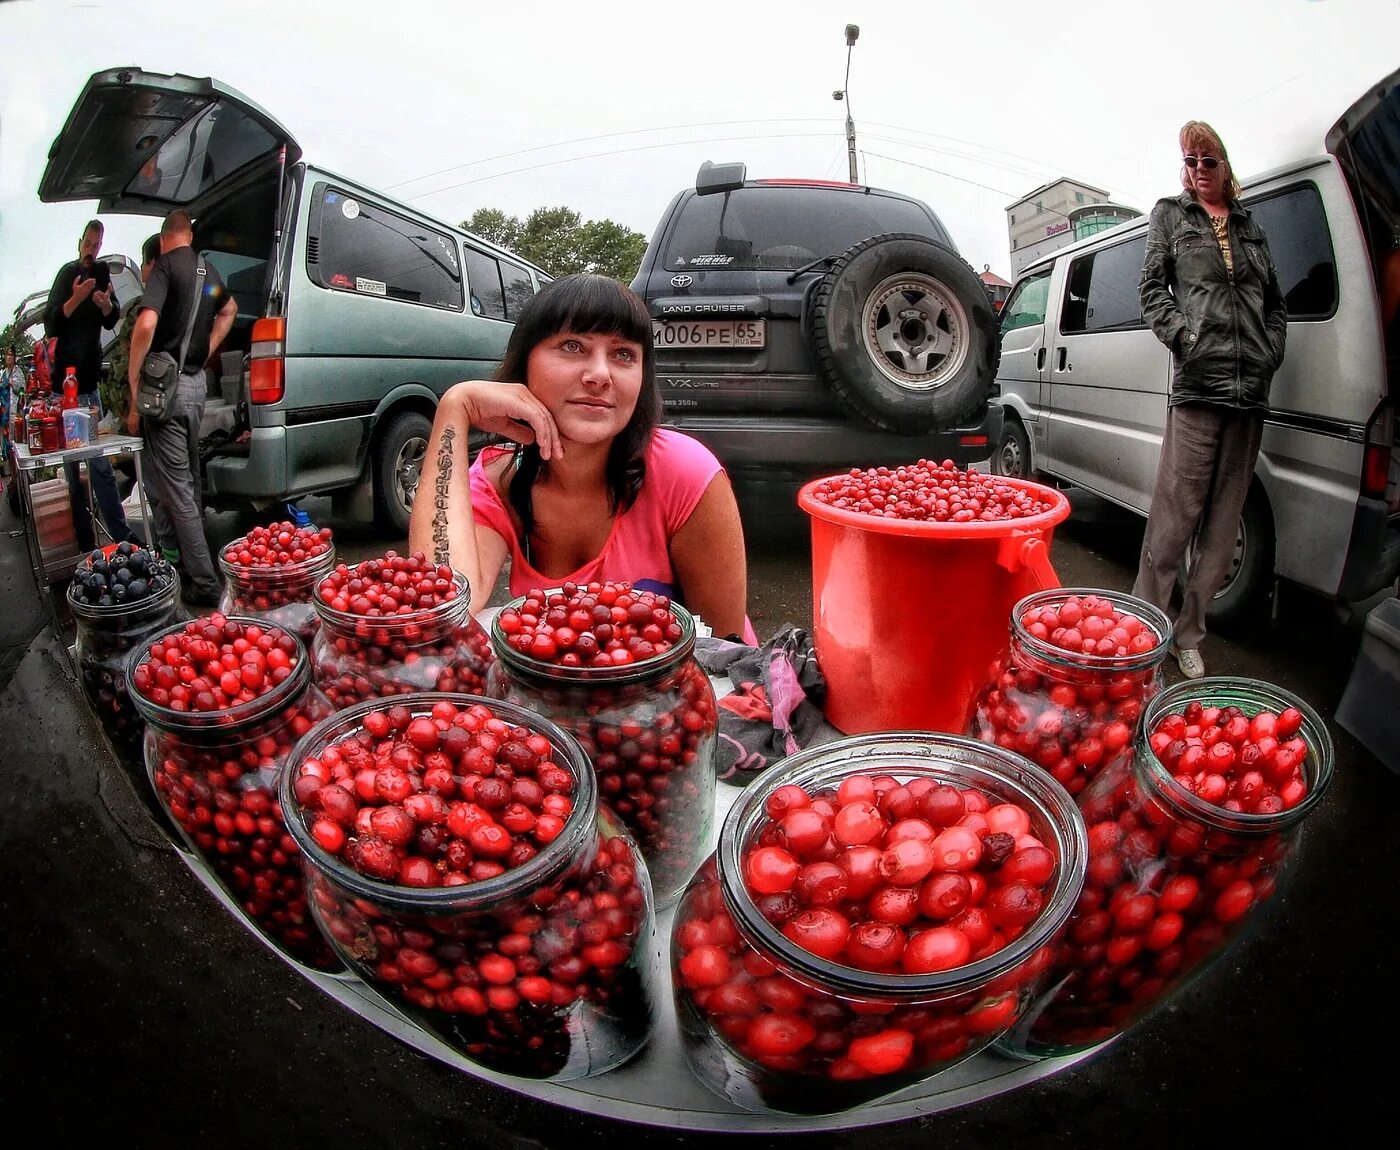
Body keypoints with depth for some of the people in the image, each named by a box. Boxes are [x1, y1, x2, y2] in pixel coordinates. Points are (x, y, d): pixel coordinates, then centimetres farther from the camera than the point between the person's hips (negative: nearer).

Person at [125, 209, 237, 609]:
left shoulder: (166, 265, -10)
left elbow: (146, 323, -23)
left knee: (176, 487, -5)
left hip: (167, 385, -8)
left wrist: (133, 386, -17)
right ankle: (181, 555, 36)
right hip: (196, 382, 8)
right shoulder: (209, 272, 13)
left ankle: (205, 584, -4)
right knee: (188, 479, 20)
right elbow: (229, 309, 36)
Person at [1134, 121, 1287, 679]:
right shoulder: (1170, 214, 13)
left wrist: (1272, 352, 7)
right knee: (1175, 513, -9)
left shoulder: (1250, 226, 22)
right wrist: (1185, 338, -10)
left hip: (1251, 390, 5)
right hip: (1197, 383, -4)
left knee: (1223, 526, 4)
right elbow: (1152, 288, 3)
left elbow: (1275, 301, 23)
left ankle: (1188, 636, 13)